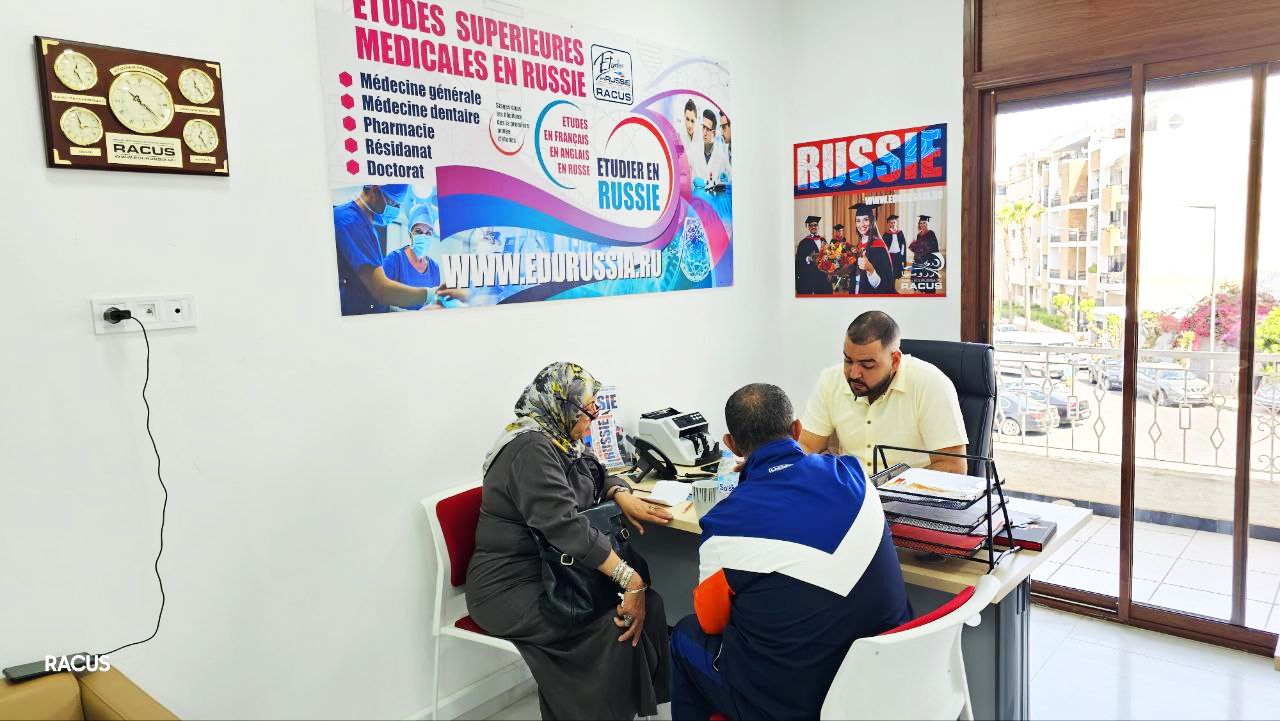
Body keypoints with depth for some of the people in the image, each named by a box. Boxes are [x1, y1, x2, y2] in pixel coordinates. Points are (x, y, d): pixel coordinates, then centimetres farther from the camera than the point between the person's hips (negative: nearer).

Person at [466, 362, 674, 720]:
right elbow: (565, 525, -32)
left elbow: (598, 474, 21)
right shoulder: (531, 449, -22)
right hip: (513, 590, -8)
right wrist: (630, 579, -35)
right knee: (615, 628, -23)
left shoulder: (560, 442, 8)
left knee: (648, 603, -8)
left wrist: (623, 497, -3)